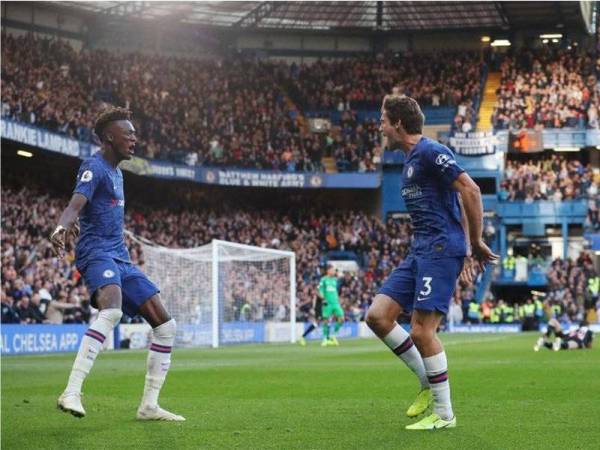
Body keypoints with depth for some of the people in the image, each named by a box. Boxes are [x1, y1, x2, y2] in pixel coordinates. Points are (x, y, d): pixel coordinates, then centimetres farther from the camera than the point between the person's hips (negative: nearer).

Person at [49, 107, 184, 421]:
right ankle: (71, 393, -40)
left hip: (120, 258, 10)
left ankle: (149, 406, 10)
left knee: (164, 324, 5)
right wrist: (61, 227, -42)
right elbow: (75, 206, -23)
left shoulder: (116, 173, 22)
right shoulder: (94, 167, -7)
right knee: (112, 310, -37)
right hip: (96, 252, -10)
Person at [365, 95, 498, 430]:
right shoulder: (411, 161, 20)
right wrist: (466, 251, 20)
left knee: (422, 331, -11)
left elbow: (471, 191, -17)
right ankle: (428, 383, 12)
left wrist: (476, 244, -12)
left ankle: (444, 414, 1)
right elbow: (455, 205, 24)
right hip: (421, 252, 10)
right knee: (378, 315, 1)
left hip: (441, 250, -10)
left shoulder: (431, 152, -10)